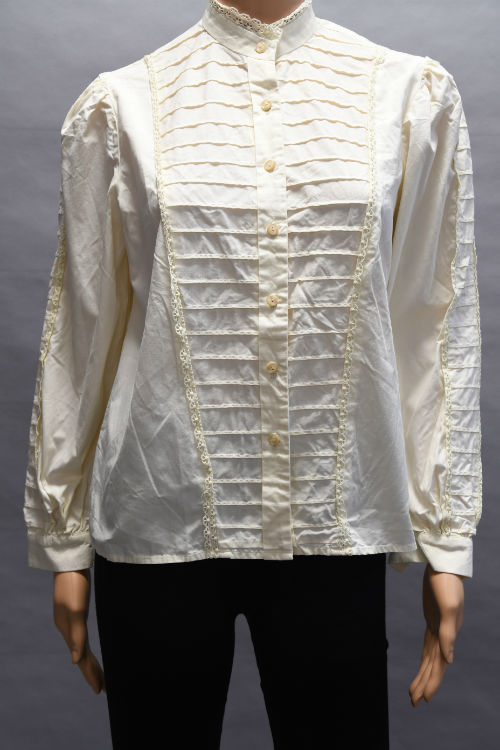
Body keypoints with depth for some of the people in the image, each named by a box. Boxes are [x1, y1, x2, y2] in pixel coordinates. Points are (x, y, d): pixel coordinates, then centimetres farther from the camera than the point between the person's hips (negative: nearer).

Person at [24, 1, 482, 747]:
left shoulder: (411, 94, 1)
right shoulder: (122, 102, 1)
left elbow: (438, 323, 2)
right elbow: (80, 326, 3)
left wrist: (447, 539, 3)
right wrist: (62, 540, 7)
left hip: (336, 523, 1)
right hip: (159, 520, 0)